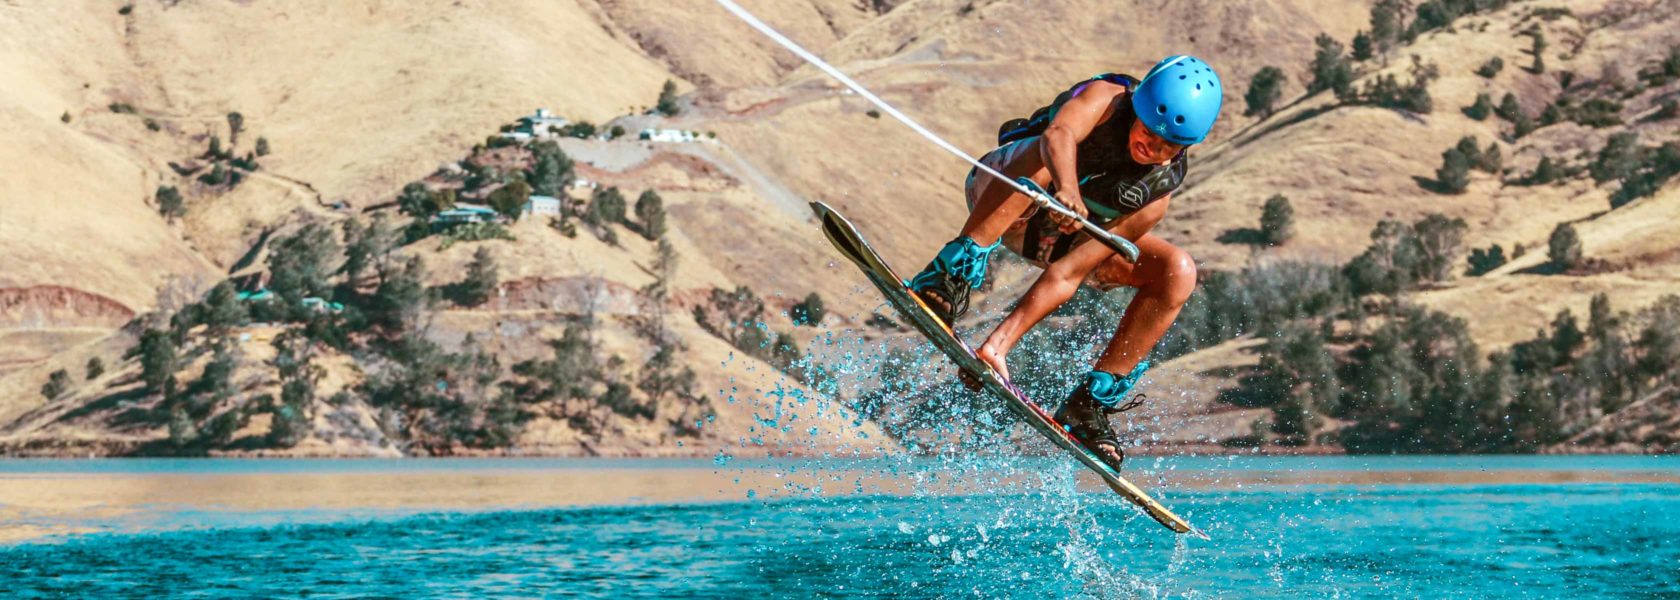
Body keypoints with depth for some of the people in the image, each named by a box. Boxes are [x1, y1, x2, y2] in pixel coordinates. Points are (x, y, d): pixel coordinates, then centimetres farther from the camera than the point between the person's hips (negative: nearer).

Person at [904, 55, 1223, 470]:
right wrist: (1067, 188, -75)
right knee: (1047, 159, -36)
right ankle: (950, 278, -43)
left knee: (1178, 272, -16)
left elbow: (1069, 270, -31)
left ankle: (1089, 404, -13)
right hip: (1000, 195, -3)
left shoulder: (1161, 189, -24)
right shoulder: (1106, 98, -27)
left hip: (1067, 236, 3)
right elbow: (1059, 134, -52)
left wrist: (1000, 342, -40)